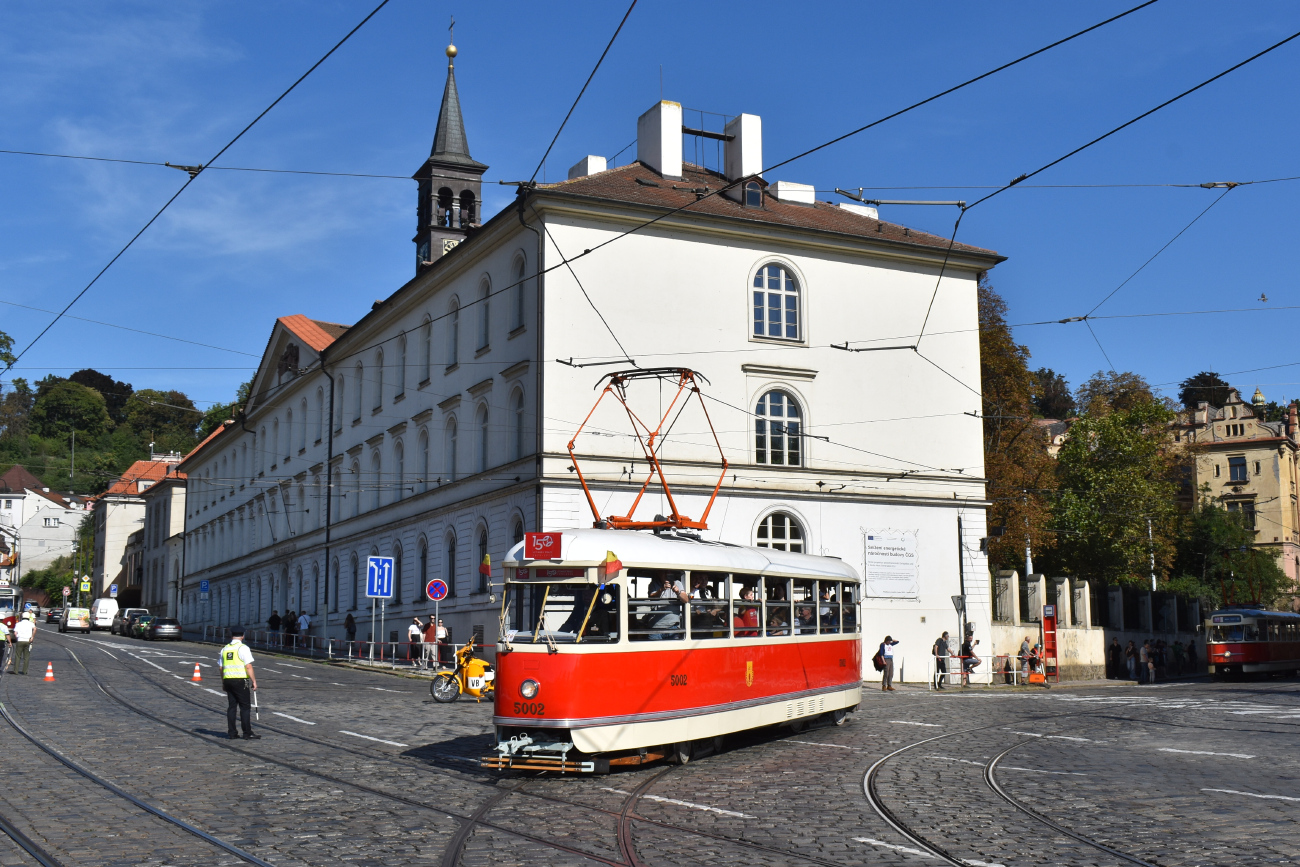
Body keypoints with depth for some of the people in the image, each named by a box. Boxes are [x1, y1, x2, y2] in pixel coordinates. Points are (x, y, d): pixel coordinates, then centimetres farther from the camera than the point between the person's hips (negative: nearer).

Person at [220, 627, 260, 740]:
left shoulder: (224, 649, 12)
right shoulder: (243, 648, -8)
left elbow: (221, 668, 16)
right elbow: (248, 667, -14)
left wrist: (223, 683, 24)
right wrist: (254, 681, -9)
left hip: (228, 680, 6)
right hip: (241, 680, -6)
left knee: (231, 706, 10)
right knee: (245, 707, -3)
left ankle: (231, 732, 11)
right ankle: (247, 733, -4)